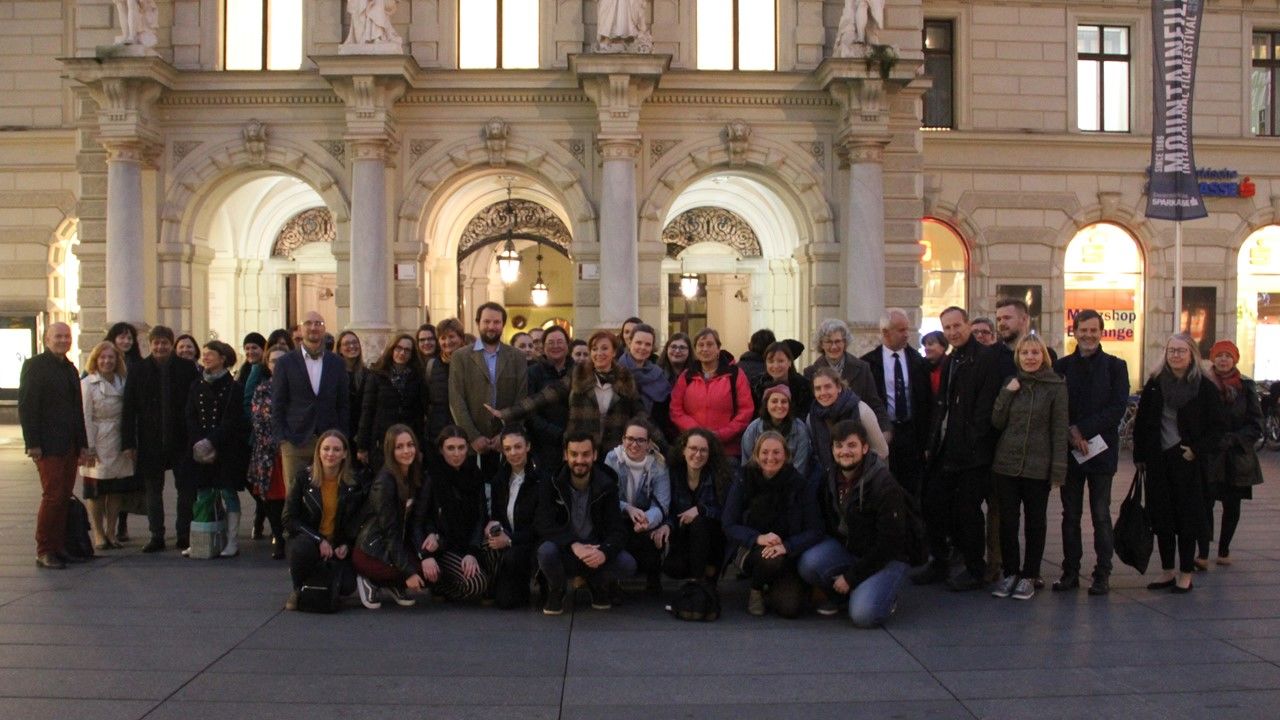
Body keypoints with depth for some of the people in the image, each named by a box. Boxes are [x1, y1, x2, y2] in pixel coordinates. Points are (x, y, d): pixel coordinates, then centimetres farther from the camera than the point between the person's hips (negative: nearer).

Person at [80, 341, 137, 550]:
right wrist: (89, 448, -13)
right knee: (96, 490, 2)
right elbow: (86, 418, -9)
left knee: (117, 490, 8)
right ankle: (98, 533, 13)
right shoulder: (87, 384, -5)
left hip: (119, 443, 4)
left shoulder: (123, 382, 7)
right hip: (98, 444, -4)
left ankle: (111, 531, 19)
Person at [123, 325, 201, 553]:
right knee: (153, 490, 9)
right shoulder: (139, 371, 2)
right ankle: (156, 536, 17)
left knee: (186, 489, 5)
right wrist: (128, 442, -4)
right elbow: (129, 410, 2)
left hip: (181, 439, -1)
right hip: (150, 441, 1)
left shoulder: (187, 368, -1)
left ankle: (184, 534, 16)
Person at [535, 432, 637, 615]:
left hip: (595, 550, 1)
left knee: (627, 564, -25)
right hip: (563, 549, -1)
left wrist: (604, 551, -34)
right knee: (546, 551, -34)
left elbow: (618, 529, -11)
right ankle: (556, 591, -1)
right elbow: (543, 524, -18)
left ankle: (597, 584, 9)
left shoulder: (606, 485, -5)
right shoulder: (551, 483, -8)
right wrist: (573, 545, -35)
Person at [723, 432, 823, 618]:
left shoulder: (802, 487, -7)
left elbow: (814, 531, -12)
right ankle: (756, 591, 0)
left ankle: (769, 589, 16)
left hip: (787, 555, 1)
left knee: (790, 608, -21)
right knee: (770, 559, -35)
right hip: (749, 550, 0)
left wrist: (786, 546, -30)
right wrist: (758, 538, -28)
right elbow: (729, 526, -9)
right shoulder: (743, 485, -5)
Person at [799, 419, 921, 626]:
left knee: (863, 614, -26)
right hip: (846, 546, 6)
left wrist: (851, 577, -17)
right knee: (808, 563, -24)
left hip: (888, 557, -5)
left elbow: (889, 543, -21)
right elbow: (827, 523, 10)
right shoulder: (831, 478, -2)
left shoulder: (885, 485, -22)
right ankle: (836, 594, 6)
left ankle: (887, 595, 7)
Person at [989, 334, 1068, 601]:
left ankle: (1029, 576, 17)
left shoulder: (1056, 386, -3)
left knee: (1035, 523, 8)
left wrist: (1058, 470, -9)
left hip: (1037, 467, -3)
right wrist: (1007, 394, -7)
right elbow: (997, 423, 6)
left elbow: (1060, 430, -5)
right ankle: (1010, 573, 17)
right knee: (1007, 521, 5)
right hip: (1006, 464, 3)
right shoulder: (1011, 383, 9)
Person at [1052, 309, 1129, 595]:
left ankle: (1103, 574, 10)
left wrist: (1082, 429, -13)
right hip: (1069, 451, 2)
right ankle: (1070, 571, 15)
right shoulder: (1062, 366, 6)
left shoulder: (1115, 366, 2)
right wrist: (1069, 434, -12)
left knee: (1101, 515, 3)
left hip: (1101, 450, -2)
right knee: (1070, 515, 7)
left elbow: (1118, 407, -6)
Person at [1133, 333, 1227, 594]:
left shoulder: (1205, 387, -3)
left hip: (1188, 462, -3)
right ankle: (1167, 571, 19)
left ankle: (1185, 575, 13)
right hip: (1158, 462, 3)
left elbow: (1218, 425, -1)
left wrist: (1197, 450, -11)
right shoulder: (1154, 384, 5)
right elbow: (1141, 422, 8)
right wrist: (1140, 455, 5)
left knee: (1187, 517, 2)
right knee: (1161, 517, 8)